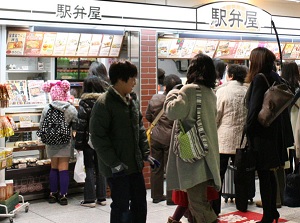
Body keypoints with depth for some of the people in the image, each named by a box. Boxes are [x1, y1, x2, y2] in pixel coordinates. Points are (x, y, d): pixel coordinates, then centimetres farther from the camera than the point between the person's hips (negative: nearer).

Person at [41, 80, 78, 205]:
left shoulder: (47, 109, -5)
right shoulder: (71, 109, -10)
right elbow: (76, 127, -5)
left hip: (51, 144, 2)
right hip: (65, 143, -2)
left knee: (54, 168, 15)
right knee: (63, 169, 4)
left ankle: (53, 194, 22)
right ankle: (63, 196, 7)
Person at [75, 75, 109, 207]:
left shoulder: (85, 102, -10)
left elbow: (81, 125, -12)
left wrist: (78, 144, -7)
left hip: (89, 139, -4)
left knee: (90, 168, 3)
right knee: (101, 168, 12)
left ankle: (90, 199, 5)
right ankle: (102, 197, 16)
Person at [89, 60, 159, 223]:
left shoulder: (133, 101, 10)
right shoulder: (103, 103, -15)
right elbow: (98, 137, -17)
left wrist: (145, 153, 11)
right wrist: (113, 163, -20)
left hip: (135, 164, 8)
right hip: (117, 167, -8)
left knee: (140, 202, 15)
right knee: (121, 205, 0)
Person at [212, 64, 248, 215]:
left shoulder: (222, 91, -9)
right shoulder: (247, 92, 0)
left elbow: (215, 116, -7)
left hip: (224, 140, -4)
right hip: (242, 139, 4)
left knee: (218, 174, 2)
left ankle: (215, 208, 3)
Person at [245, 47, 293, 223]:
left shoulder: (259, 79, -15)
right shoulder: (276, 78, 10)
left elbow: (254, 108, -20)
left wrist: (248, 130, -11)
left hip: (262, 134, -8)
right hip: (276, 134, 8)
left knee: (264, 176, -1)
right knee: (270, 174, 17)